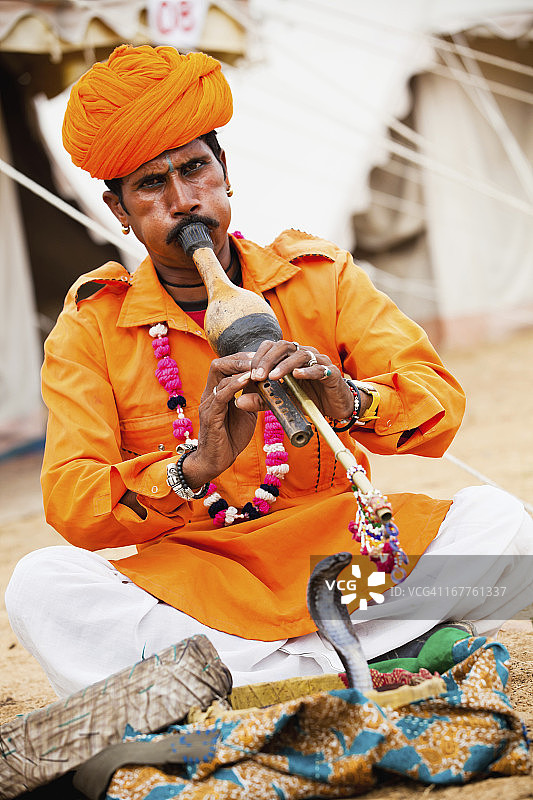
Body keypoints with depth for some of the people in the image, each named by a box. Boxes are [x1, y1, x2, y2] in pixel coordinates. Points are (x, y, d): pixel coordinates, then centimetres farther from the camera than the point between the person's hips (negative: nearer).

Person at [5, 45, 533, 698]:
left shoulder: (320, 276, 6)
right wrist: (194, 466, -29)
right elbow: (70, 506, -10)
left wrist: (351, 402, -28)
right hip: (188, 579, 0)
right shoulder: (90, 328, 3)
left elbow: (441, 403, -5)